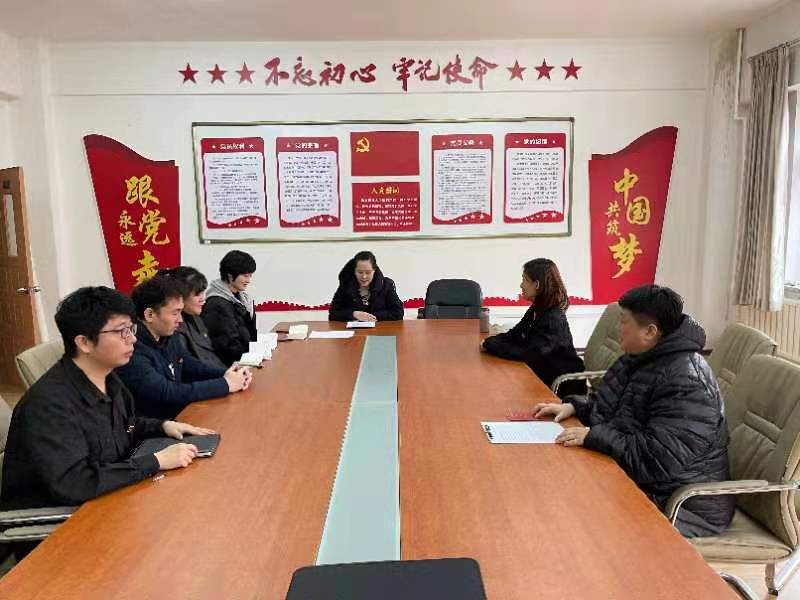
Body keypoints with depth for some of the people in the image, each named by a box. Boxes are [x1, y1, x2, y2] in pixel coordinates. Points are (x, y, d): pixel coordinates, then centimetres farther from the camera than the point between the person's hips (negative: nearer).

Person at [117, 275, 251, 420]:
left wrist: (226, 374, -3)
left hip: (182, 413, 8)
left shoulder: (170, 337, 6)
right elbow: (167, 394, -26)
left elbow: (193, 367, 16)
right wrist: (225, 384, -20)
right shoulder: (133, 352, -23)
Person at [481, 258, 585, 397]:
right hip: (543, 377, 7)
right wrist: (490, 341, -15)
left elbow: (530, 354, -31)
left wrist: (490, 345, -24)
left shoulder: (553, 319, -23)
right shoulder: (536, 311, 4)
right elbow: (514, 335, 5)